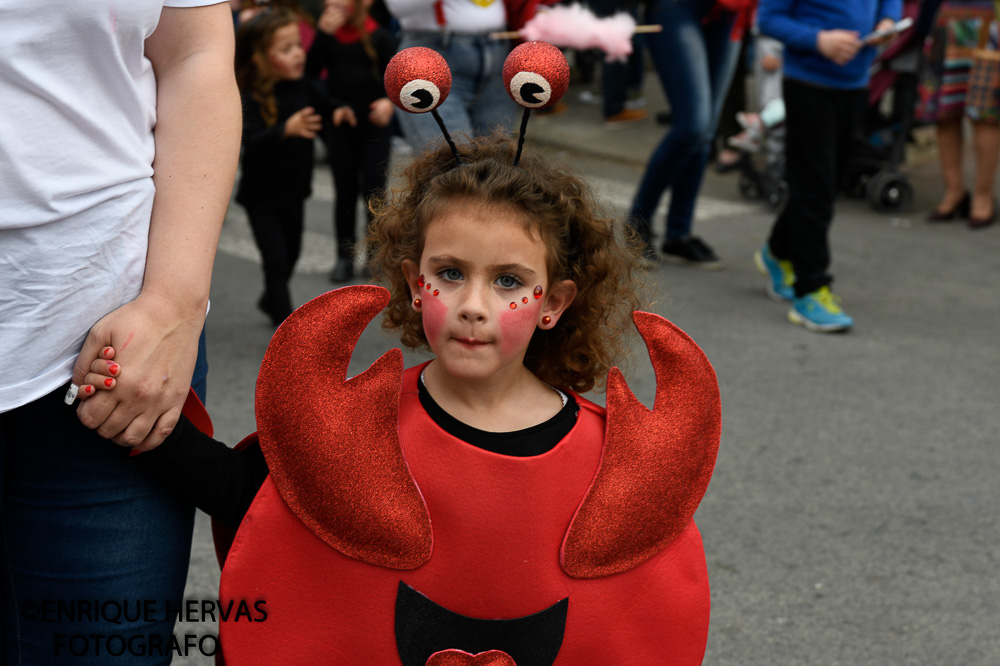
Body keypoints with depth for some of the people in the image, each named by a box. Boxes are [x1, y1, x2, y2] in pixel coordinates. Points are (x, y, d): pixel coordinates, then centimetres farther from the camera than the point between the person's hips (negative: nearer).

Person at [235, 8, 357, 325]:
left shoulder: (305, 88, -7)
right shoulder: (252, 99, -23)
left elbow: (326, 106, 6)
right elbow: (251, 140, -36)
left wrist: (341, 112, -18)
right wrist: (287, 129, -52)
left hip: (294, 190, 6)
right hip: (262, 195, -6)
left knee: (291, 253, 20)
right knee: (276, 259, -5)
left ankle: (271, 300, 46)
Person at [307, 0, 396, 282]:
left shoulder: (378, 36, -4)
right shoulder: (329, 35, 2)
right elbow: (311, 71, -9)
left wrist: (390, 101, -18)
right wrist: (324, 33, -16)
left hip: (374, 124, -2)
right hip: (339, 124, 2)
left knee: (373, 190, -2)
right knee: (345, 192, 8)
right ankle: (345, 256, 17)